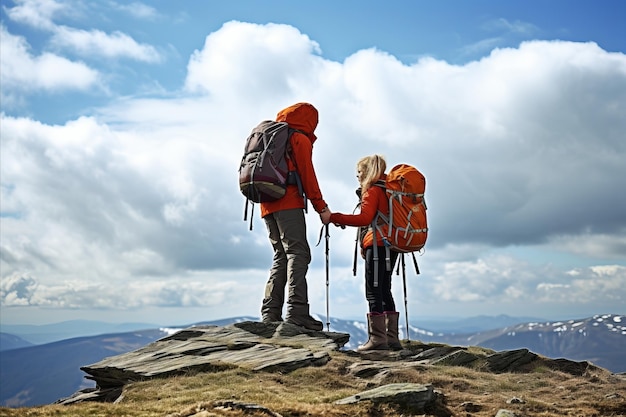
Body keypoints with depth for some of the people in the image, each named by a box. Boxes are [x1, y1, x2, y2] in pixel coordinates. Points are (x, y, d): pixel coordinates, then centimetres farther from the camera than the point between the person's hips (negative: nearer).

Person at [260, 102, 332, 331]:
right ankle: (297, 312, -26)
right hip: (288, 203, -8)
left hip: (267, 204, 8)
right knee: (298, 253, -14)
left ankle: (270, 313, 0)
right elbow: (308, 176, -6)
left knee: (281, 256, 8)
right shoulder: (301, 139, 3)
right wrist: (321, 207, -5)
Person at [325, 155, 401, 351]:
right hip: (391, 245, 9)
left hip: (377, 244, -9)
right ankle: (392, 337, 11)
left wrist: (334, 217, -19)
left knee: (373, 291, -7)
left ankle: (377, 338, -8)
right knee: (384, 290, 11)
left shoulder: (372, 191, -7)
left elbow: (364, 218, -20)